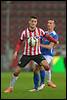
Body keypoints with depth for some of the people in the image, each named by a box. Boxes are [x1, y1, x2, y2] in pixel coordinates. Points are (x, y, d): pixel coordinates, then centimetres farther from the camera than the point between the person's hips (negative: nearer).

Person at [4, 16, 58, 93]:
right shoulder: (24, 32, -7)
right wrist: (16, 52, -7)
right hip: (26, 54, 0)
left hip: (37, 54, 0)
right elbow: (19, 43, 4)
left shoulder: (40, 31, -5)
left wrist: (55, 42, 14)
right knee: (16, 71, -4)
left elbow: (47, 36, 11)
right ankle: (11, 87, 14)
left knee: (46, 65, -23)